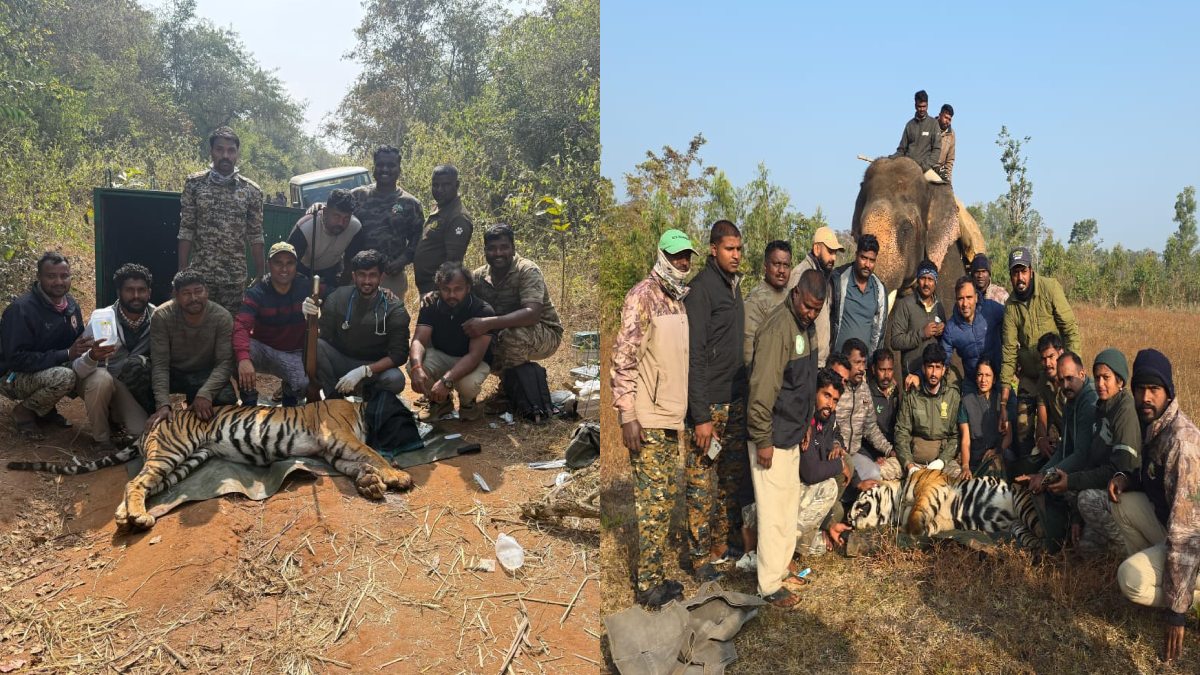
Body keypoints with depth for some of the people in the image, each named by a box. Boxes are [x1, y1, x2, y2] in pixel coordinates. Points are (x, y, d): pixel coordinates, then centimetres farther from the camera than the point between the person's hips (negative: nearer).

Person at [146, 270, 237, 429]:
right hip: (173, 373, 0)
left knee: (226, 398, -30)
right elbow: (160, 364, -24)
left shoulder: (222, 317, -20)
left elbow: (225, 362, -23)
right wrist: (163, 404, -38)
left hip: (206, 375, 0)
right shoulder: (162, 316, -21)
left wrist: (204, 393, -41)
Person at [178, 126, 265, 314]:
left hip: (236, 277, 0)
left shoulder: (251, 190, 3)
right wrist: (182, 272, -2)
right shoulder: (194, 184, 2)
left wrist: (260, 276, 3)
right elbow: (186, 230, 2)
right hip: (199, 274, 0)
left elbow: (256, 236, 5)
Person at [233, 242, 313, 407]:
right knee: (236, 350, -33)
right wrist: (243, 359, -47)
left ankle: (290, 391, 11)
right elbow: (241, 326, -30)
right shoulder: (256, 293, -13)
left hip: (294, 353, 0)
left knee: (305, 385, -30)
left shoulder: (306, 287, -7)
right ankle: (249, 402, -9)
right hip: (262, 349, 0)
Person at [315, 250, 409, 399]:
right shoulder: (338, 297, -6)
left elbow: (399, 355, -15)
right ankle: (334, 395, -5)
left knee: (395, 380, -33)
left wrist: (363, 371, -26)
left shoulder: (394, 309, -12)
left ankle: (371, 392, 3)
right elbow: (324, 337, -7)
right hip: (340, 360, 1)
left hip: (375, 366, -1)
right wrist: (312, 318, -29)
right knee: (315, 344, -27)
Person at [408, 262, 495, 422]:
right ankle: (441, 402, 3)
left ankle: (468, 403, 3)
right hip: (440, 356, 4)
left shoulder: (483, 311, -25)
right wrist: (417, 368, -47)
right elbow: (418, 340, -23)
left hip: (473, 361, -3)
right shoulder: (431, 307, -12)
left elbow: (475, 355, -32)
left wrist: (446, 380, -47)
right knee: (413, 367, -28)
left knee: (468, 384, -38)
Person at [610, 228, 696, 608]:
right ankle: (649, 586, 6)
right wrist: (627, 415, -21)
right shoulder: (643, 296, -12)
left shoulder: (678, 300, 14)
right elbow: (623, 359, -17)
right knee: (653, 502, -4)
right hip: (648, 420, -9)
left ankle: (656, 577, 25)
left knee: (665, 499, 14)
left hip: (672, 418, 9)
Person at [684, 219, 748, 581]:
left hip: (736, 401, 8)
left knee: (732, 477, 14)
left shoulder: (734, 285, 12)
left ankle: (724, 544, 26)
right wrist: (701, 416, -21)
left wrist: (744, 394, 13)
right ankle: (701, 555, 12)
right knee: (702, 484, 0)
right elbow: (694, 356, -18)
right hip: (709, 404, -8)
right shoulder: (701, 289, -13)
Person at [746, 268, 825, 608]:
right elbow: (762, 390, -25)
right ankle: (770, 585, 11)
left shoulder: (807, 324, 7)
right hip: (773, 438, -9)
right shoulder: (777, 329, -24)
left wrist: (804, 425, 21)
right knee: (774, 511, -1)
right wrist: (763, 441, -22)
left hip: (791, 435, 9)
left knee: (789, 503, 19)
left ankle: (778, 565, 34)